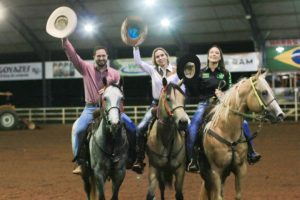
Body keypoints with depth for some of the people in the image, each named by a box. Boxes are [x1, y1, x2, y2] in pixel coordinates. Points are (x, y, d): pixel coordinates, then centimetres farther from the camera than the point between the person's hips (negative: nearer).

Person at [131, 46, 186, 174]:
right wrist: (136, 46, -11)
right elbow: (138, 62, -3)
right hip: (156, 104, 1)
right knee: (140, 128, -16)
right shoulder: (153, 70, 7)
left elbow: (182, 89, 5)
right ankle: (139, 160, -12)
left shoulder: (176, 71, 3)